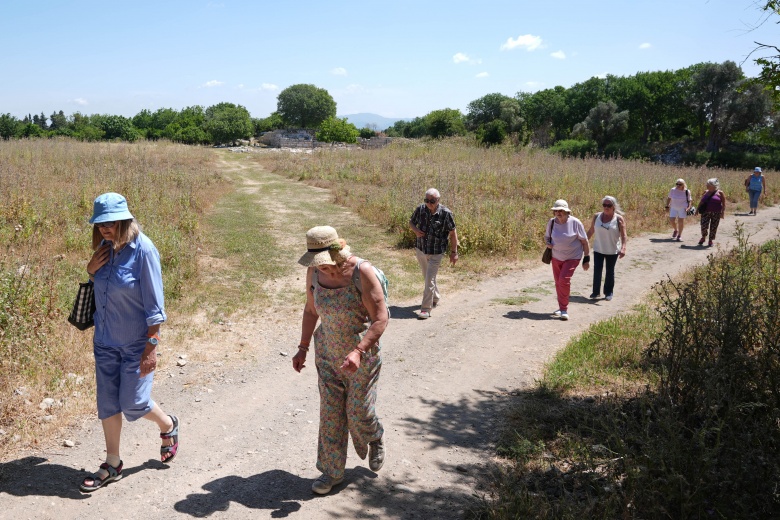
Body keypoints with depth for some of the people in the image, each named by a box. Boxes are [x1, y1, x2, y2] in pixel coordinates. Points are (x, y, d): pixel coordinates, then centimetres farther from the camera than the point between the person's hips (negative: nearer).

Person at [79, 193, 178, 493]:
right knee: (107, 403, 10)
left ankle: (168, 425, 32)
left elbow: (154, 303, -17)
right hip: (105, 341, 6)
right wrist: (91, 270, -7)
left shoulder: (142, 249, -19)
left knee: (133, 404, 0)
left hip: (136, 343, -6)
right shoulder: (105, 247, 0)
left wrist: (151, 346, -19)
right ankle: (112, 464, 25)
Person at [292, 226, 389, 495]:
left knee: (359, 411, 7)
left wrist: (358, 352, -31)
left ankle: (376, 438, 42)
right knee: (330, 412, 8)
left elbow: (381, 318, -22)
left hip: (362, 354, -4)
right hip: (328, 353, 4)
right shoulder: (314, 272, -8)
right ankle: (332, 471, 23)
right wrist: (303, 348, 5)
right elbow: (311, 310, 8)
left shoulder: (362, 272, -24)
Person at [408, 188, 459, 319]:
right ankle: (435, 298, 45)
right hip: (420, 249, 5)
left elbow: (452, 233, -7)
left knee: (429, 280, -9)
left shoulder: (445, 213, -16)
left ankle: (426, 309, -2)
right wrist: (415, 230, -13)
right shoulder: (420, 209, -7)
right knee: (427, 277, 21)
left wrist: (454, 252, -5)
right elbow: (411, 222, 10)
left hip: (436, 253, -5)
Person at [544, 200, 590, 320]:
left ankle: (564, 309, -8)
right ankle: (562, 308, 28)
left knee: (564, 280, -19)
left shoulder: (575, 223, -16)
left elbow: (584, 241, -9)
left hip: (572, 257, -4)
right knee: (558, 282, 10)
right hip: (556, 257, 4)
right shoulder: (552, 222, -7)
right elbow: (547, 236, 12)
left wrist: (586, 259, -8)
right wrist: (548, 243, -12)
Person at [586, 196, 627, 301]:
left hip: (612, 251, -2)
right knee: (597, 270, -2)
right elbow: (591, 231, 9)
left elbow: (624, 235, -14)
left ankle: (608, 292, 21)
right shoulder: (596, 217, 0)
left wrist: (623, 248, -27)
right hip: (598, 249, 2)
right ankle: (596, 291, 10)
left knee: (610, 272, 9)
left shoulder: (619, 218, -9)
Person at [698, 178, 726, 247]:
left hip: (716, 213, -2)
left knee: (713, 227, 2)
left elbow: (723, 204, -3)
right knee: (704, 225, -10)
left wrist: (723, 212, -11)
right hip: (706, 212, 2)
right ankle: (703, 237, 15)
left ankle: (711, 240, 14)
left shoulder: (720, 193, -1)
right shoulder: (706, 192, 10)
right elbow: (701, 202, 16)